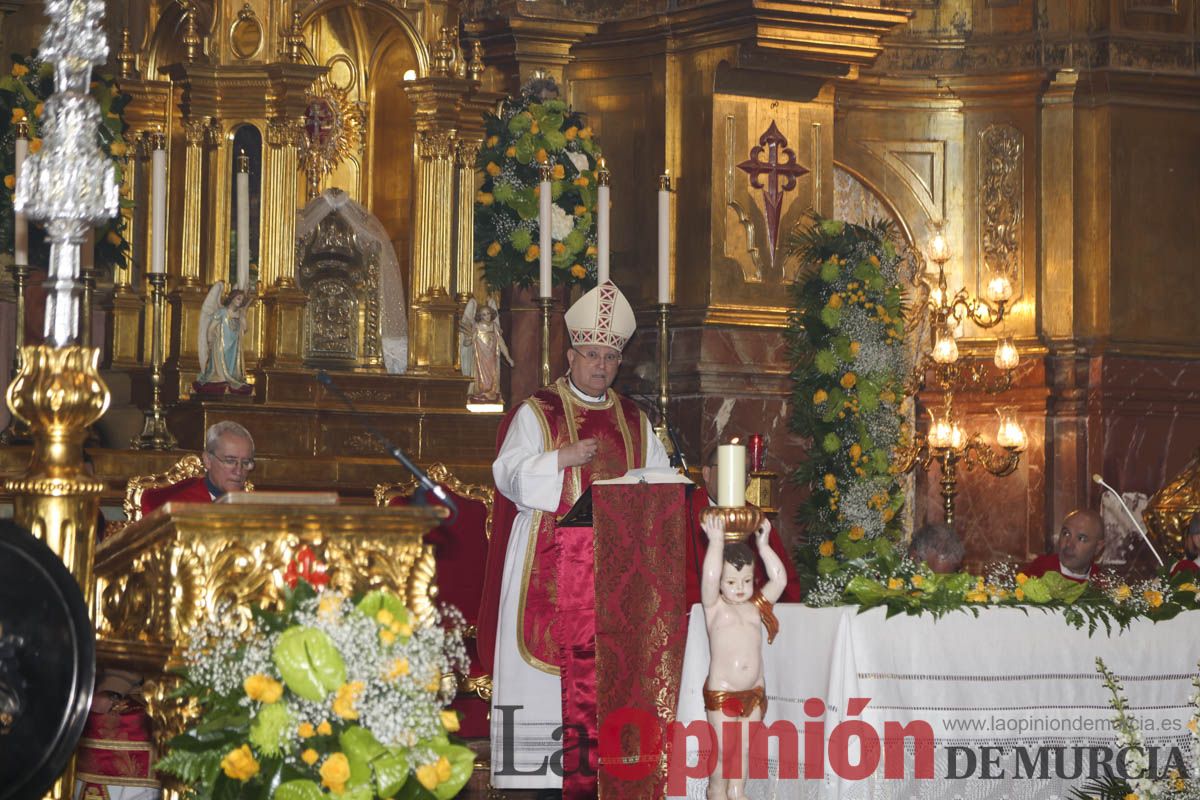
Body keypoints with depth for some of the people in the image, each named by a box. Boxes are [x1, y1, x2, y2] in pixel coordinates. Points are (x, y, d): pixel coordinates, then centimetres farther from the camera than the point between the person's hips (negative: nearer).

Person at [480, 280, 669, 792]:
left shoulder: (634, 422, 17)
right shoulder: (536, 413, 5)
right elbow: (509, 474, -5)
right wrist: (562, 458, -18)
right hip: (549, 557, -4)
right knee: (553, 651, -9)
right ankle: (543, 770, -8)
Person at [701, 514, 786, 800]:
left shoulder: (756, 606, 5)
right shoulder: (715, 607, -8)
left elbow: (779, 579, -2)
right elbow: (709, 579, -25)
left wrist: (763, 545, -6)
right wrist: (716, 543, -30)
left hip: (754, 692, 4)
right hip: (721, 692, -4)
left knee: (745, 746, 12)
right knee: (722, 749, 1)